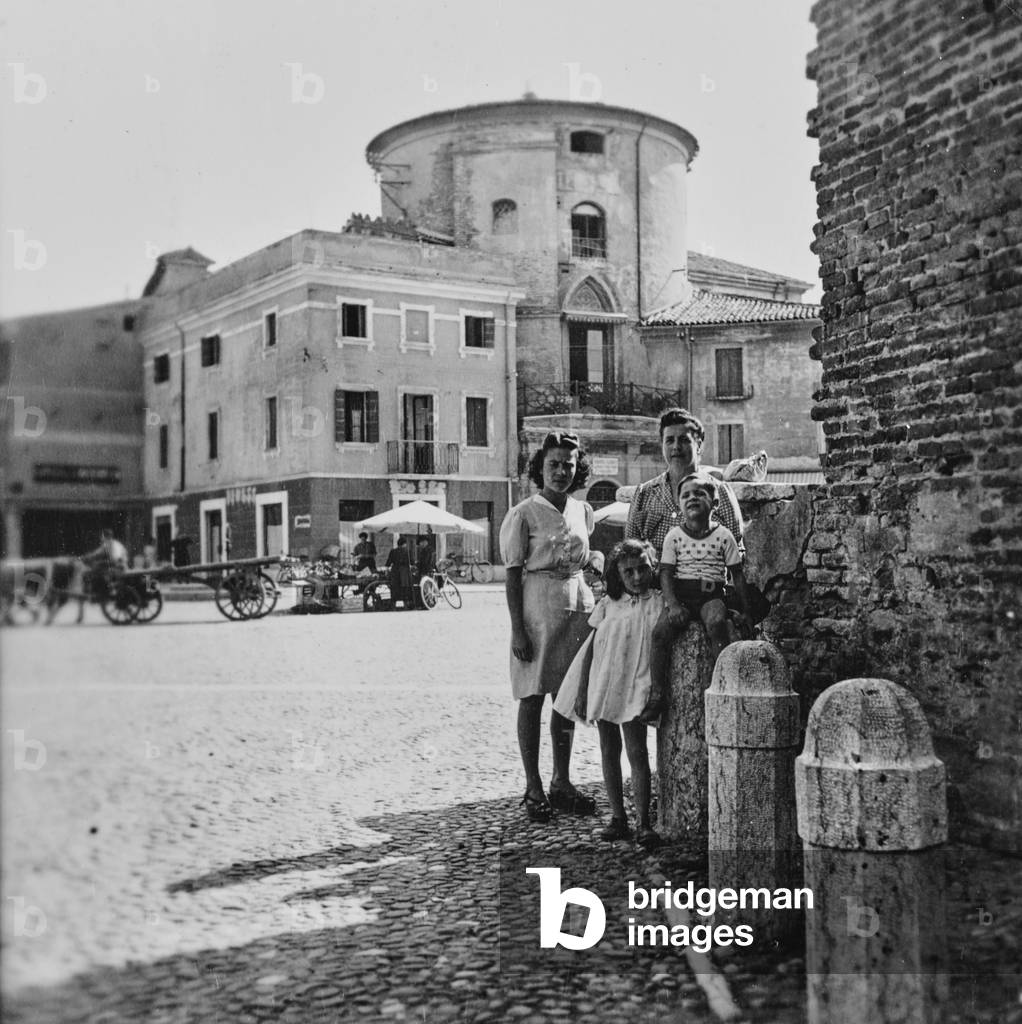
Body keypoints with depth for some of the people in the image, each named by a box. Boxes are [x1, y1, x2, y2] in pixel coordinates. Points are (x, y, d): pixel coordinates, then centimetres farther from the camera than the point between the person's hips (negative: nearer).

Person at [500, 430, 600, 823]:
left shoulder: (583, 511, 11)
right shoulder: (524, 514, -6)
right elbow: (513, 574, -7)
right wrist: (518, 629, -14)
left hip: (578, 605, 6)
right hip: (537, 604, -6)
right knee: (533, 697, 0)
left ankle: (561, 782, 20)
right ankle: (533, 789, 6)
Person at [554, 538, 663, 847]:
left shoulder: (658, 604, -2)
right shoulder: (608, 604, 5)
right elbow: (590, 647, 7)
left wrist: (657, 694, -11)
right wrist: (581, 691, 4)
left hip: (636, 689, -3)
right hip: (602, 687, 3)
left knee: (637, 752, -7)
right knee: (608, 752, 8)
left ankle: (644, 822, -2)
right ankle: (617, 817, 17)